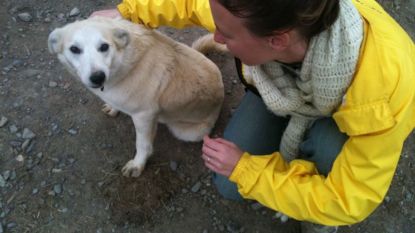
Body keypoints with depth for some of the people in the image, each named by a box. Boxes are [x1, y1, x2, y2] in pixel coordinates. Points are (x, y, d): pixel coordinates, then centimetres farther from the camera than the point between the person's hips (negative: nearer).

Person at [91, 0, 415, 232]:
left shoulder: (382, 90, -46)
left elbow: (349, 202, -34)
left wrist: (245, 169, -32)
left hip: (346, 123, -2)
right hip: (284, 90, 3)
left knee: (326, 144, -36)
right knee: (228, 185, -8)